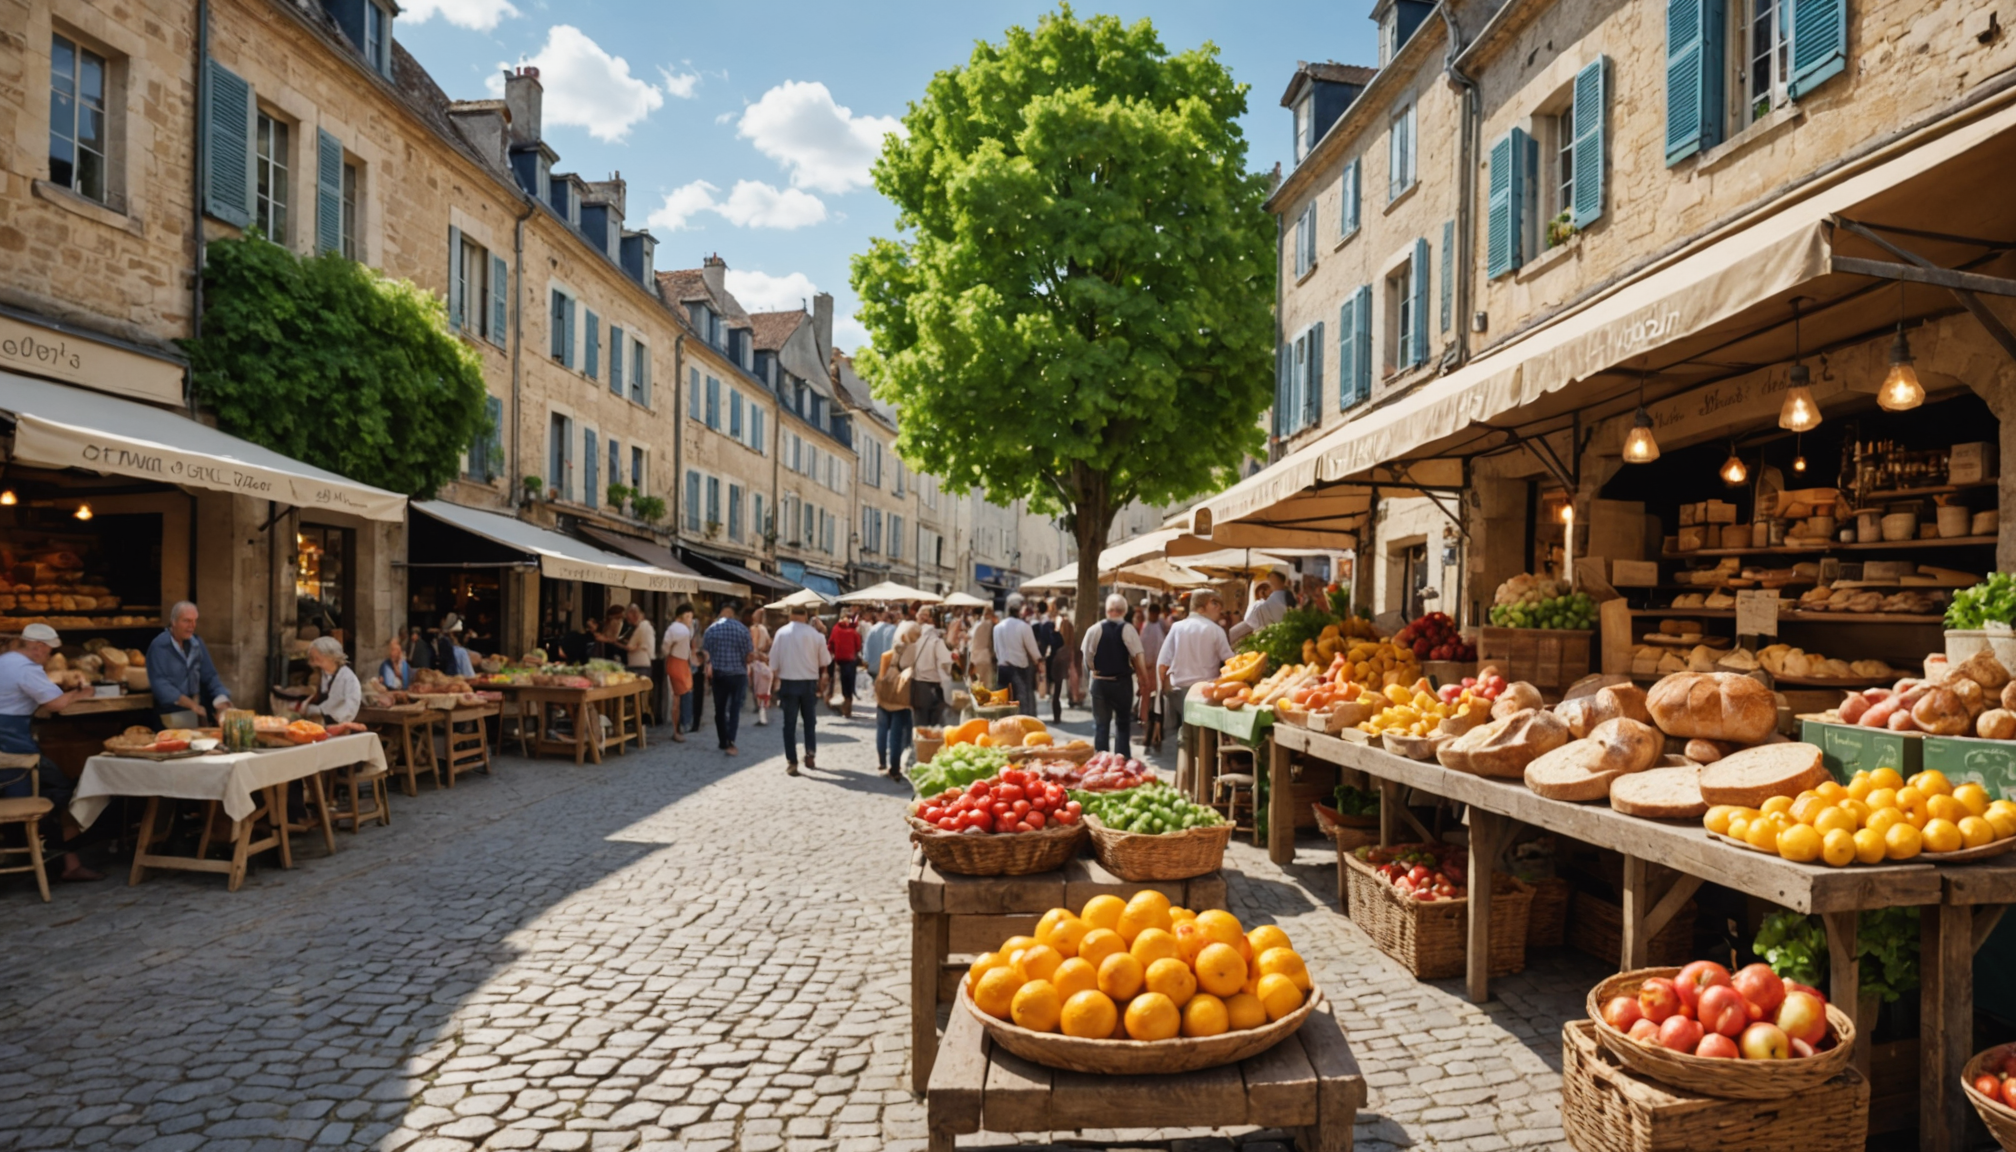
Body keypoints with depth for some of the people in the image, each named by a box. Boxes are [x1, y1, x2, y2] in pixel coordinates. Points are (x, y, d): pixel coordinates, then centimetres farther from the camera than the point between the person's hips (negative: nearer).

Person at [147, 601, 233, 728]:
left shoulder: (197, 643, 6)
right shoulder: (159, 646, -11)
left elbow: (209, 676, 6)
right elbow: (159, 683, -19)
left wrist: (221, 701, -10)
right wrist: (189, 703, -27)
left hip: (196, 714, 5)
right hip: (170, 716, -5)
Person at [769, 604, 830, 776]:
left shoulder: (781, 632, -8)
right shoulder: (815, 634, -9)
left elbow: (774, 660, -4)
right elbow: (825, 661, 0)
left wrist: (776, 678, 11)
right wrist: (831, 657, 21)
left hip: (788, 682, 0)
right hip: (809, 682, 0)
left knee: (790, 724, 6)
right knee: (810, 721, 18)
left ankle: (791, 762, 3)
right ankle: (810, 756, 19)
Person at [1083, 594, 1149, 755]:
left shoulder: (1094, 629, -6)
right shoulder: (1128, 629, -10)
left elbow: (1088, 658, -7)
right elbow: (1137, 657, -15)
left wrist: (1098, 669, 9)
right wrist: (1143, 675, -2)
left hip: (1100, 682, 1)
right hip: (1122, 682, -1)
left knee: (1101, 725, 10)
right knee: (1123, 724, 12)